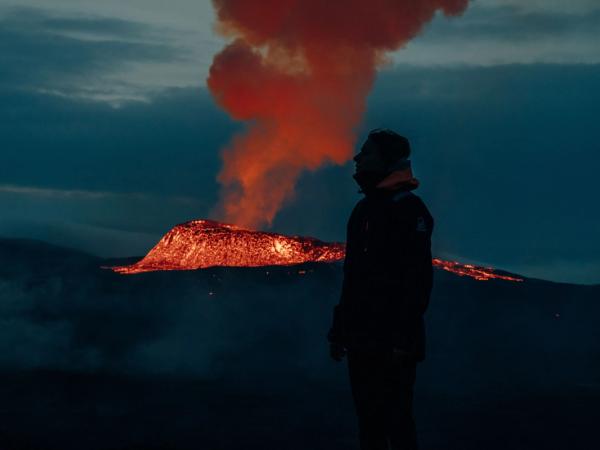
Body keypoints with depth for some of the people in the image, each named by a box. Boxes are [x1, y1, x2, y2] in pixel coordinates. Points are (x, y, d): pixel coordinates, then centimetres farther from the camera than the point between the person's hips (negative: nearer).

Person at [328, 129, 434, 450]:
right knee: (367, 417, 10)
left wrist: (403, 339, -22)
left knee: (395, 418, -8)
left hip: (392, 338, -9)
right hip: (361, 337, 9)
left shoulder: (407, 209, -10)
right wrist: (338, 330, 18)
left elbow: (418, 278, -17)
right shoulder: (364, 210, 17)